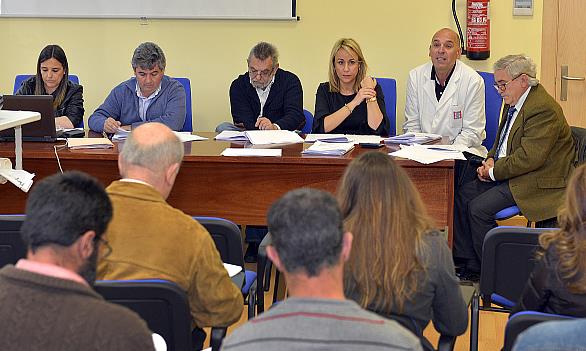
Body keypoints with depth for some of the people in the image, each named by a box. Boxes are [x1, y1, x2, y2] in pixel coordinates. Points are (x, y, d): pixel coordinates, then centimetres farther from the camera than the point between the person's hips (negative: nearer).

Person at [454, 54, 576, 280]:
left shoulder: (544, 109, -21)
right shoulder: (513, 102, 11)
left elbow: (529, 157, -27)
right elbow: (502, 141, 24)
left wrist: (494, 171, -17)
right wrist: (491, 160, 3)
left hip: (540, 182, -10)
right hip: (511, 174, 10)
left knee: (479, 208, -20)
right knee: (462, 195, 2)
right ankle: (469, 265, 6)